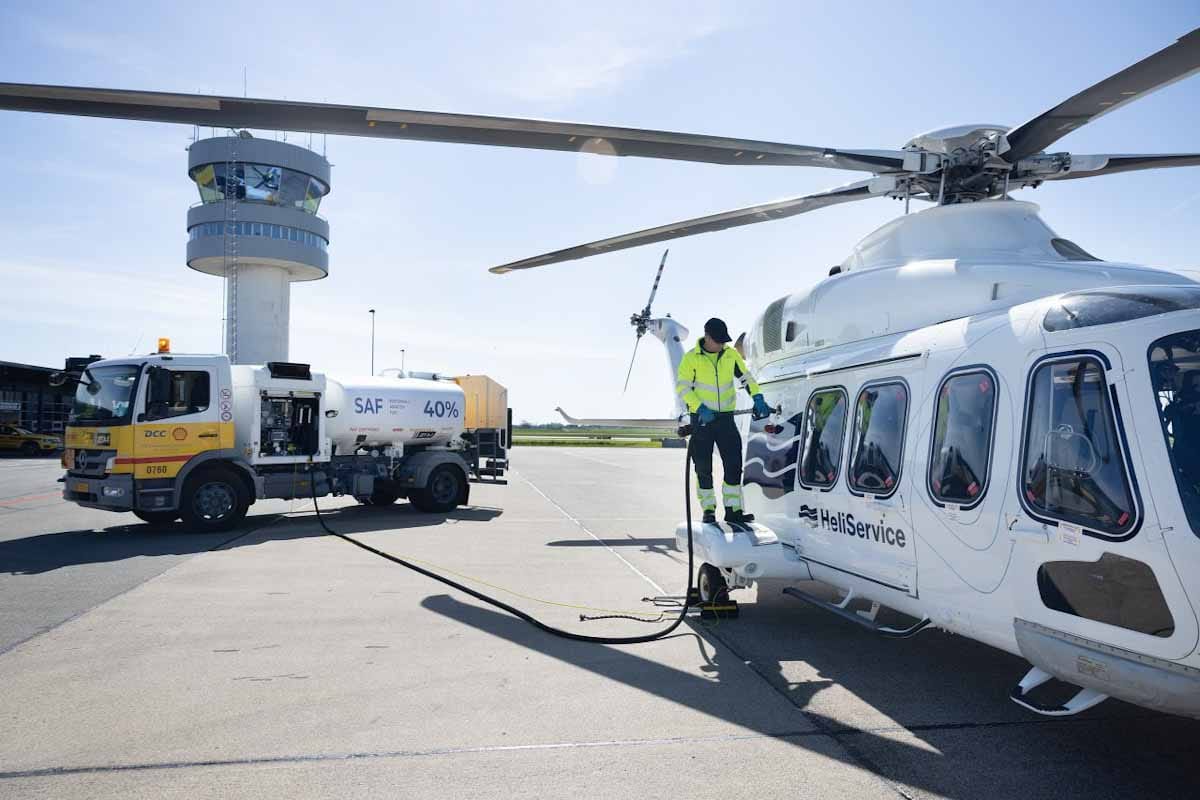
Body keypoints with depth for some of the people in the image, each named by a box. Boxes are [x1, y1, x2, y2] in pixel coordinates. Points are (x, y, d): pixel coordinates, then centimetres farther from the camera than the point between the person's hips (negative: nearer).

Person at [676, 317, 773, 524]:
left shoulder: (731, 355, 4)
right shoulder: (691, 358, -6)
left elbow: (746, 377, 8)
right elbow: (682, 386, -8)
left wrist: (758, 399, -7)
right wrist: (700, 408, -19)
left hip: (725, 417, 3)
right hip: (701, 418, -3)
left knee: (734, 463, -3)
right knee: (703, 467, 2)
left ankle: (733, 510, 4)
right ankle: (708, 510, 14)